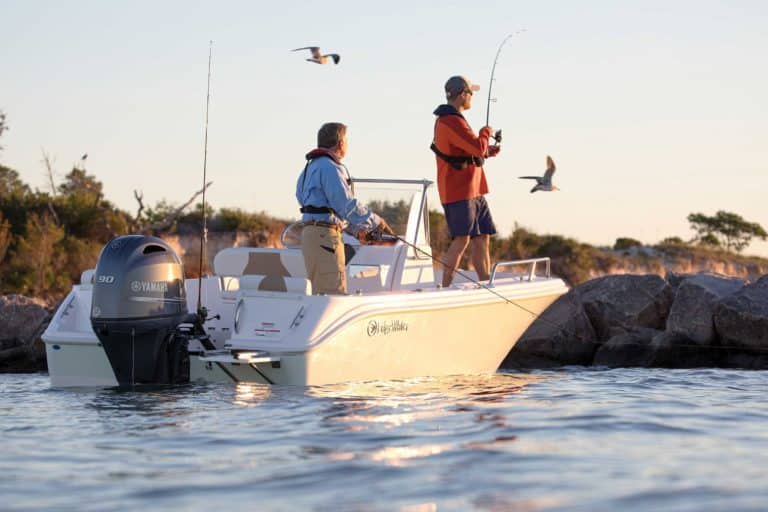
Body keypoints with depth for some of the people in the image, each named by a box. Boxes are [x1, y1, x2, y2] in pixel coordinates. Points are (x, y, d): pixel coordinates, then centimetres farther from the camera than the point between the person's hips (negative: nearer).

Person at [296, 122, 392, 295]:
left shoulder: (312, 166, 20)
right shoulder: (330, 168, -13)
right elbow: (347, 205, -19)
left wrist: (357, 228, 19)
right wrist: (375, 222, -8)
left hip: (311, 233, 10)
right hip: (325, 235, -10)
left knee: (319, 293, 13)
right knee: (333, 293, -12)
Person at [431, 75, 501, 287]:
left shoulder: (450, 120, 19)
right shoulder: (451, 122, -16)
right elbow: (478, 148, -22)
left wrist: (488, 151, 15)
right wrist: (486, 132, -3)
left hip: (472, 191, 11)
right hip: (459, 191, -11)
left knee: (482, 238, 10)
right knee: (461, 240, -12)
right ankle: (446, 288, -11)